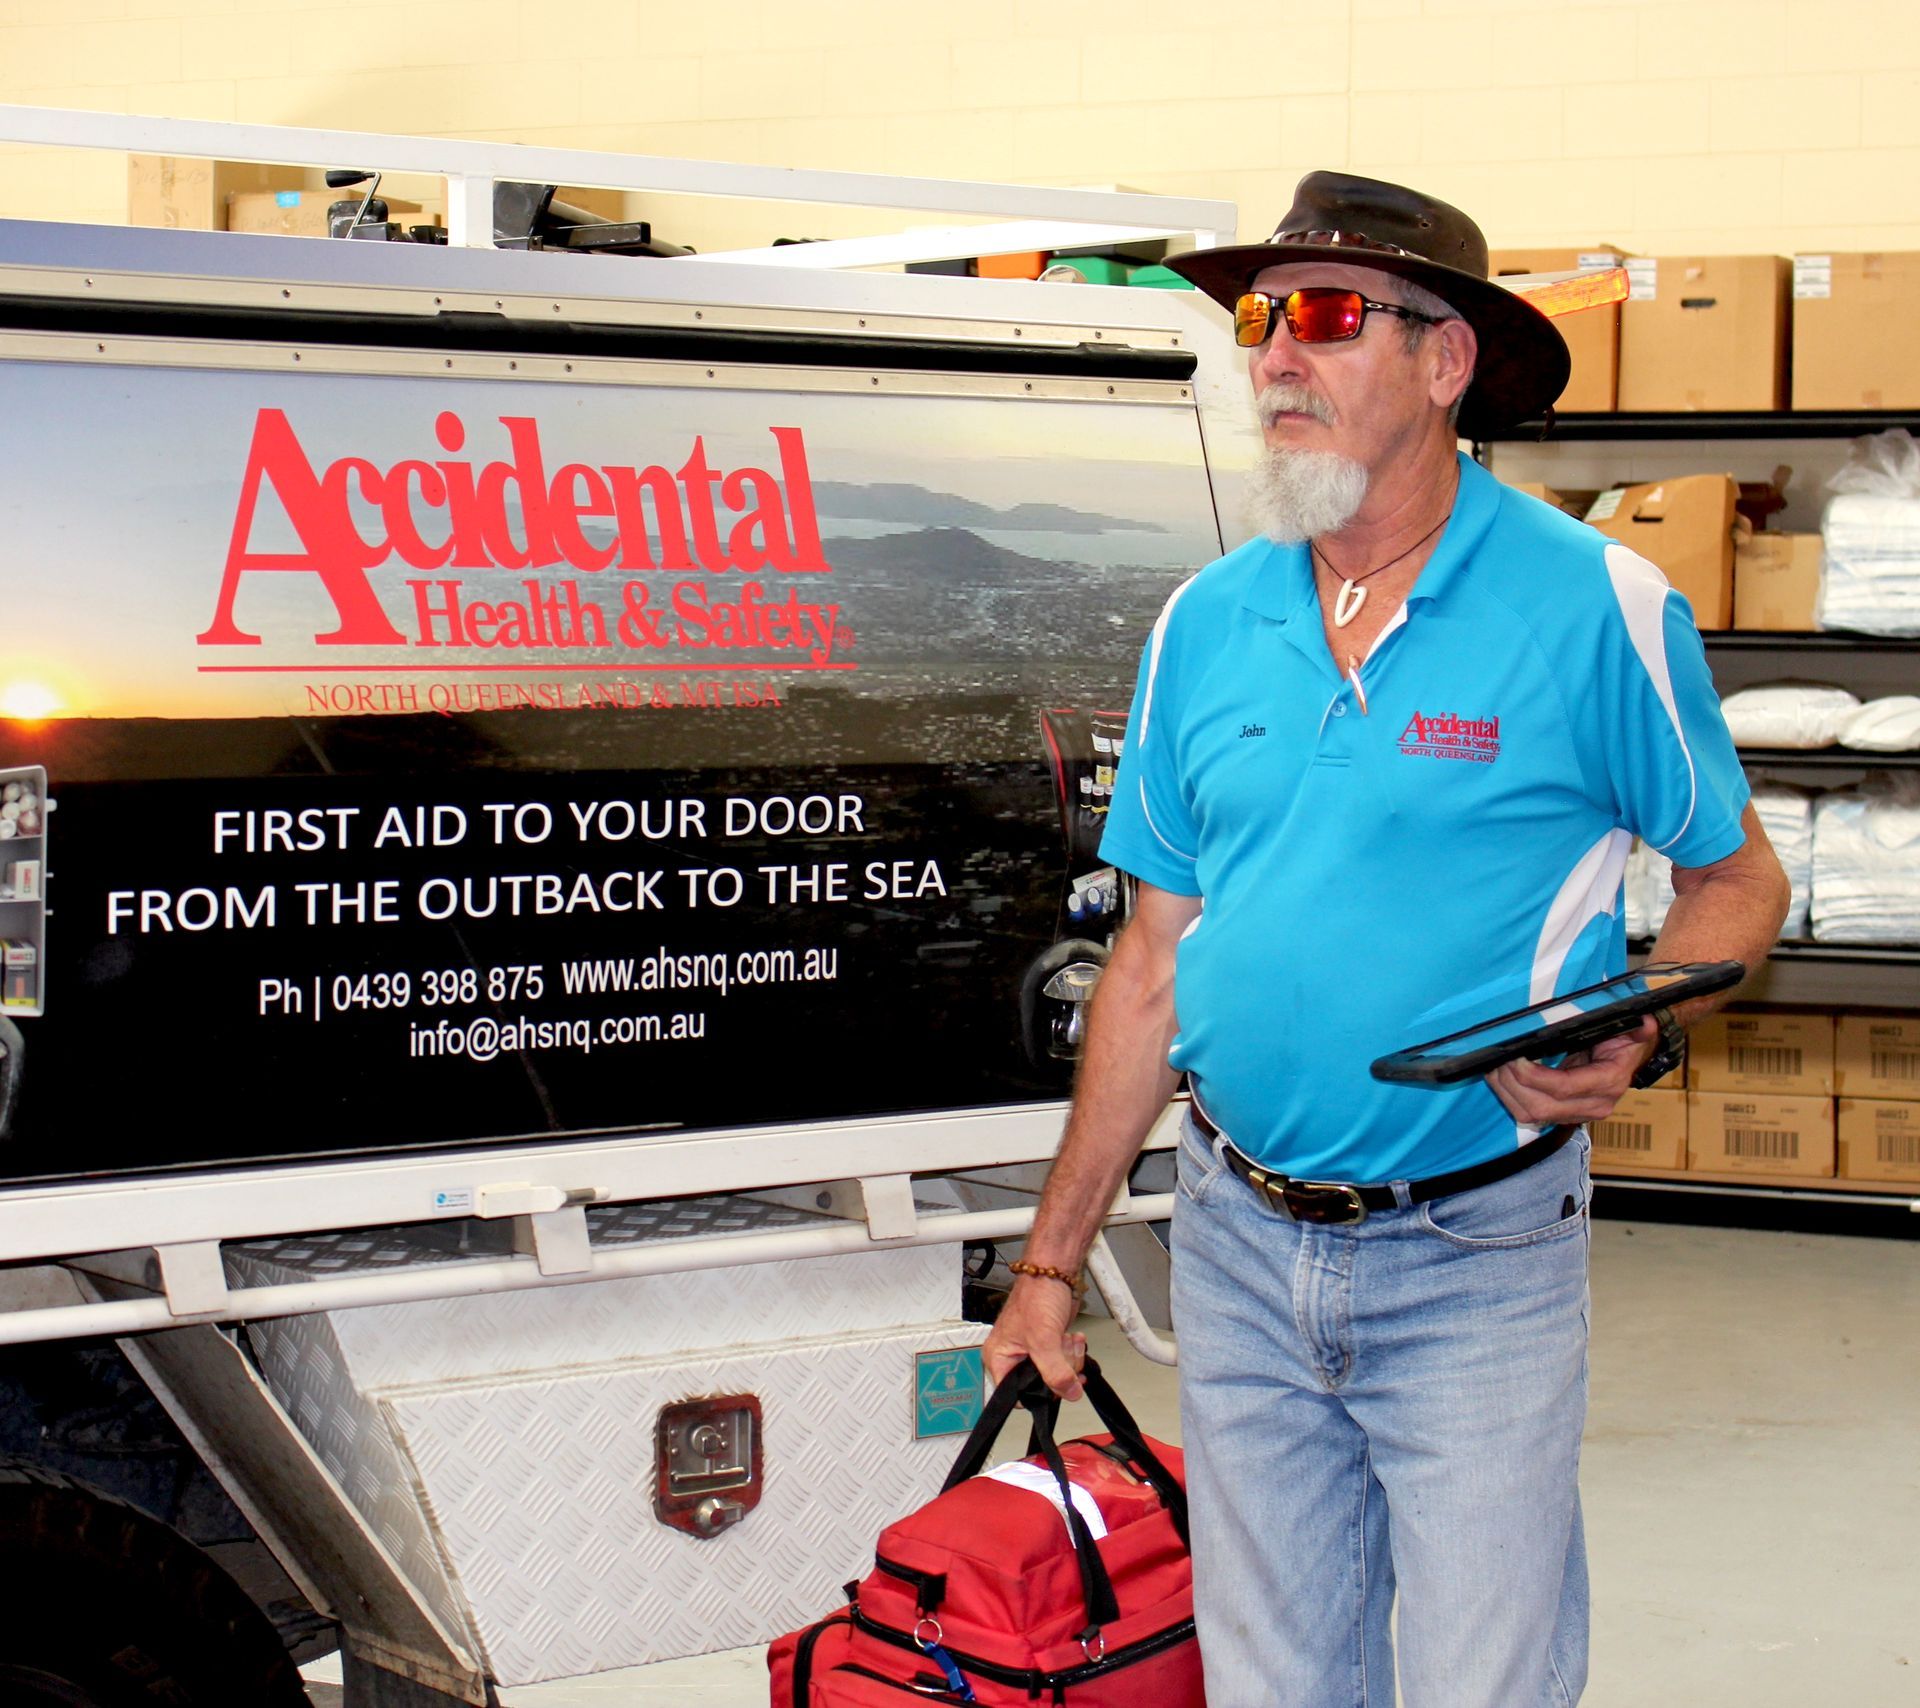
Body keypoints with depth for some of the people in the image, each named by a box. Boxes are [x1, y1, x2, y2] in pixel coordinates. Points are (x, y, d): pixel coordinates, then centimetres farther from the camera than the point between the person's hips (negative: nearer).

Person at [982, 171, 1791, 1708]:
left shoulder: (1594, 607, -9)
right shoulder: (1206, 627, 5)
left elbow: (1737, 877, 1)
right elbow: (1156, 965, 10)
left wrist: (1636, 1032, -21)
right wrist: (1053, 1261, 10)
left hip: (1477, 1260, -4)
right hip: (1238, 1244, 4)